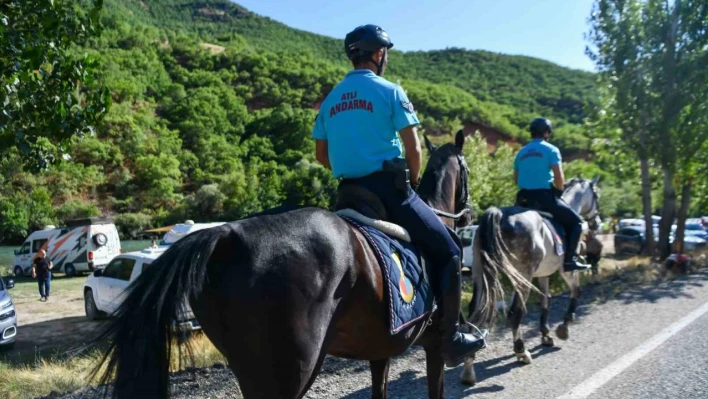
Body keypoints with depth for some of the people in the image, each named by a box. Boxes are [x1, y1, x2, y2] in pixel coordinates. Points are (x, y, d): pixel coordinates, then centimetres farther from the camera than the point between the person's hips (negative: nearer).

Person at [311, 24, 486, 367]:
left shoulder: (331, 99, 13)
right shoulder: (390, 91, -4)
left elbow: (321, 154, 16)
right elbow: (413, 149, -8)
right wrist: (411, 184, 7)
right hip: (388, 186, -6)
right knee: (448, 253, 6)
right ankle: (450, 339, 6)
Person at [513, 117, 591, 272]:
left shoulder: (522, 152, 14)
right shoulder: (551, 149, -2)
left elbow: (515, 178, 15)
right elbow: (559, 178, -9)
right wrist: (558, 191, 8)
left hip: (524, 199, 6)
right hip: (545, 196, -5)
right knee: (576, 221, 8)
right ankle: (569, 259, -3)